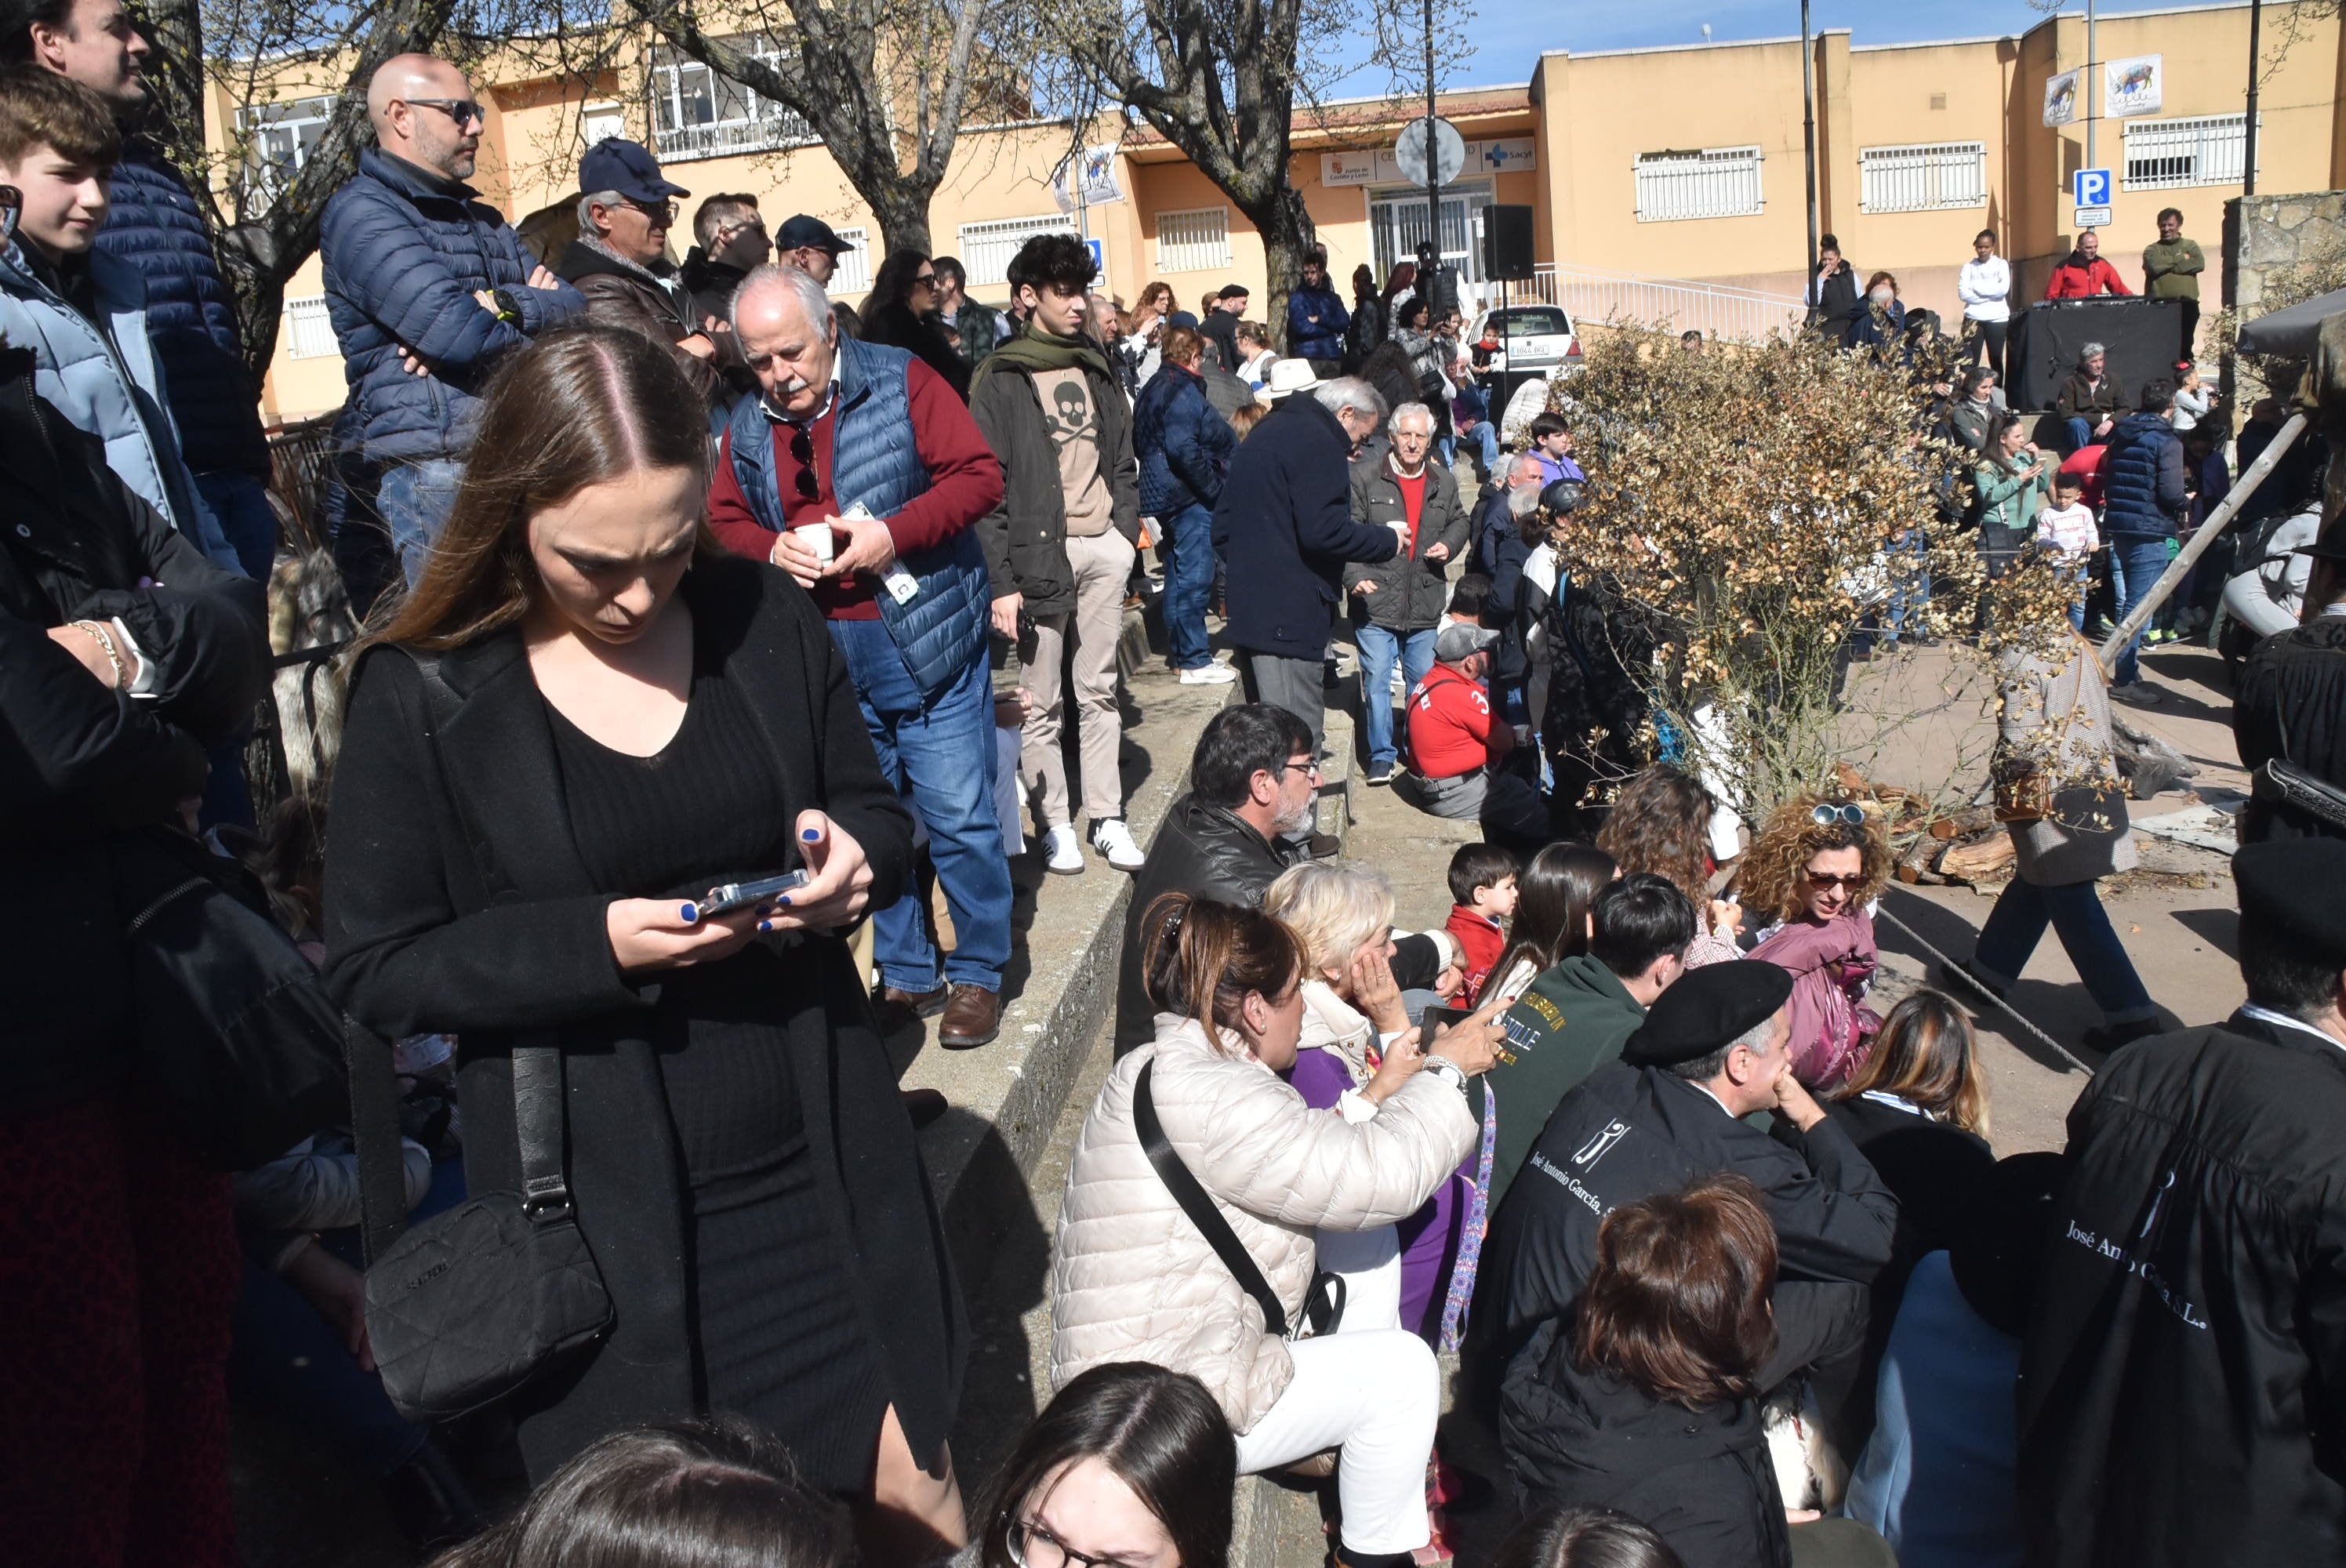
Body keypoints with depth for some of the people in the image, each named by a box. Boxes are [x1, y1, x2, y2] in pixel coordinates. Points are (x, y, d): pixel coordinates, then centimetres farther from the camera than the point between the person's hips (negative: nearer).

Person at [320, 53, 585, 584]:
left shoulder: (480, 216, 22)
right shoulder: (361, 212, -5)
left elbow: (574, 306, 10)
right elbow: (458, 333, -18)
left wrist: (504, 305, -11)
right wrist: (535, 308, 2)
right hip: (440, 474, -7)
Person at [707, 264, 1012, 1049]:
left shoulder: (900, 383, -5)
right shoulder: (747, 428, 9)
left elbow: (979, 476, -10)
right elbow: (723, 523, 15)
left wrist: (893, 534, -21)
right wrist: (770, 549, -7)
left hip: (927, 648, -5)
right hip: (824, 661, 5)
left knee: (960, 820, -2)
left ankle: (979, 975, 15)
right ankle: (907, 976, 28)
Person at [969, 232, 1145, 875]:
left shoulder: (1096, 370, 16)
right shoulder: (1001, 380, -3)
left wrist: (1127, 531, 6)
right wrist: (1001, 581, -13)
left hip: (1103, 546, 5)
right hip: (1039, 551, -5)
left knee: (1100, 689, 9)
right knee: (1041, 702, -1)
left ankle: (1107, 818, 15)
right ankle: (1054, 824, 10)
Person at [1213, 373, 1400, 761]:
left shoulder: (1265, 434, 21)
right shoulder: (1319, 443, -10)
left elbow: (1222, 527, 25)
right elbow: (1323, 530, -21)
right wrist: (1388, 541, -8)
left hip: (1249, 608, 10)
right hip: (1290, 614, -10)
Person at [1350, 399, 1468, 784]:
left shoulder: (1443, 481, 10)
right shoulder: (1364, 475, -3)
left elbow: (1459, 522, 25)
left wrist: (1449, 545, 3)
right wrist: (1355, 576, -18)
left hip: (1425, 603, 4)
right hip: (1376, 599, -4)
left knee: (1424, 680, 12)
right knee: (1376, 679, -3)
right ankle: (1381, 755, 9)